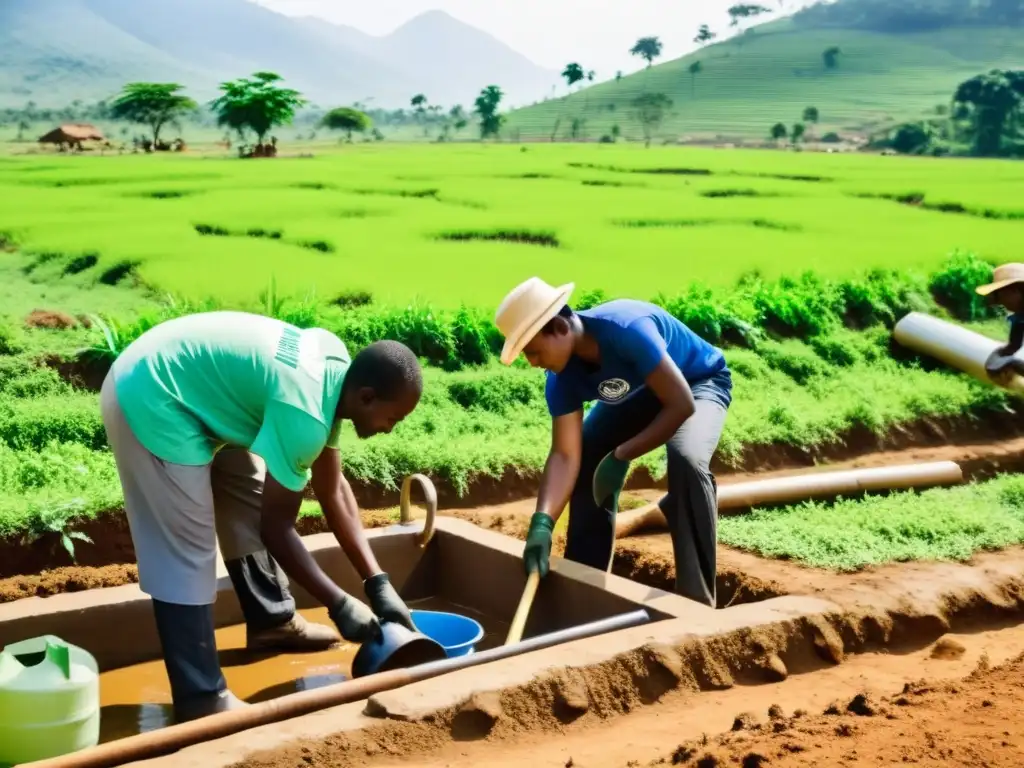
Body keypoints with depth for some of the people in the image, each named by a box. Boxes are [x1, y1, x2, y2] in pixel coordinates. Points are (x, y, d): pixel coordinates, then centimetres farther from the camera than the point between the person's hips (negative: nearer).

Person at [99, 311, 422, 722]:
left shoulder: (335, 370, -1)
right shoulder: (304, 411, -28)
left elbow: (333, 488, 7)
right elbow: (276, 527, -19)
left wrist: (378, 581, 5)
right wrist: (339, 604, -11)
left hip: (188, 388, 10)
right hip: (150, 400, -10)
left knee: (251, 501, 18)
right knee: (186, 554, -8)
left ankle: (271, 620, 35)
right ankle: (201, 699, 0)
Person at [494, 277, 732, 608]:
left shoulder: (627, 329, -40)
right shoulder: (562, 379, -19)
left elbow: (682, 404, -38)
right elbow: (565, 455, -21)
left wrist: (620, 456, -30)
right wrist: (542, 522, -35)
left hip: (700, 382, -7)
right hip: (639, 392, 7)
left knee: (686, 461, -33)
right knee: (585, 461, -4)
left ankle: (697, 601, -23)